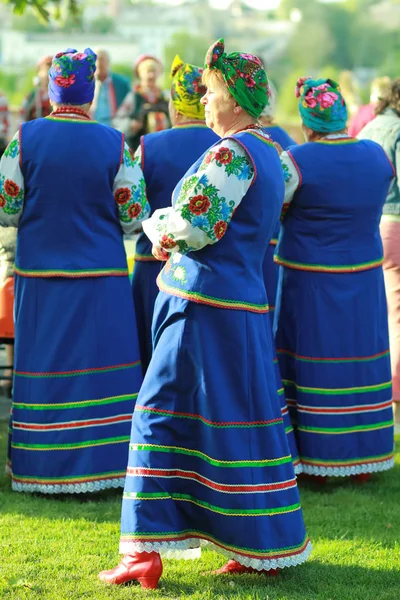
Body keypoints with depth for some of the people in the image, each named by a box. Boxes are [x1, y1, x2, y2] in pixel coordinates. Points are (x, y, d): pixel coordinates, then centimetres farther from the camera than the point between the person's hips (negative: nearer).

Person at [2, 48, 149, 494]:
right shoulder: (114, 144, -7)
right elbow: (133, 216, -4)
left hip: (39, 276, 1)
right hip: (102, 276, -1)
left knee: (46, 371, 8)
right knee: (102, 369, 7)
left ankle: (46, 470, 12)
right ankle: (102, 464, 11)